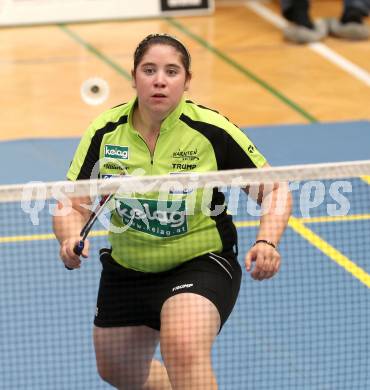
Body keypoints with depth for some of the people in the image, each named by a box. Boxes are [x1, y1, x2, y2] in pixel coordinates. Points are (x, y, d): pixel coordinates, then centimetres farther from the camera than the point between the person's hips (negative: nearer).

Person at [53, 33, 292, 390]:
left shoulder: (211, 130, -17)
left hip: (200, 265, -5)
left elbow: (274, 189, -9)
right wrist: (71, 239, -31)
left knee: (183, 350, -33)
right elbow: (73, 205, -9)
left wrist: (267, 242, -27)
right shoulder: (105, 132, -10)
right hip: (126, 271, 5)